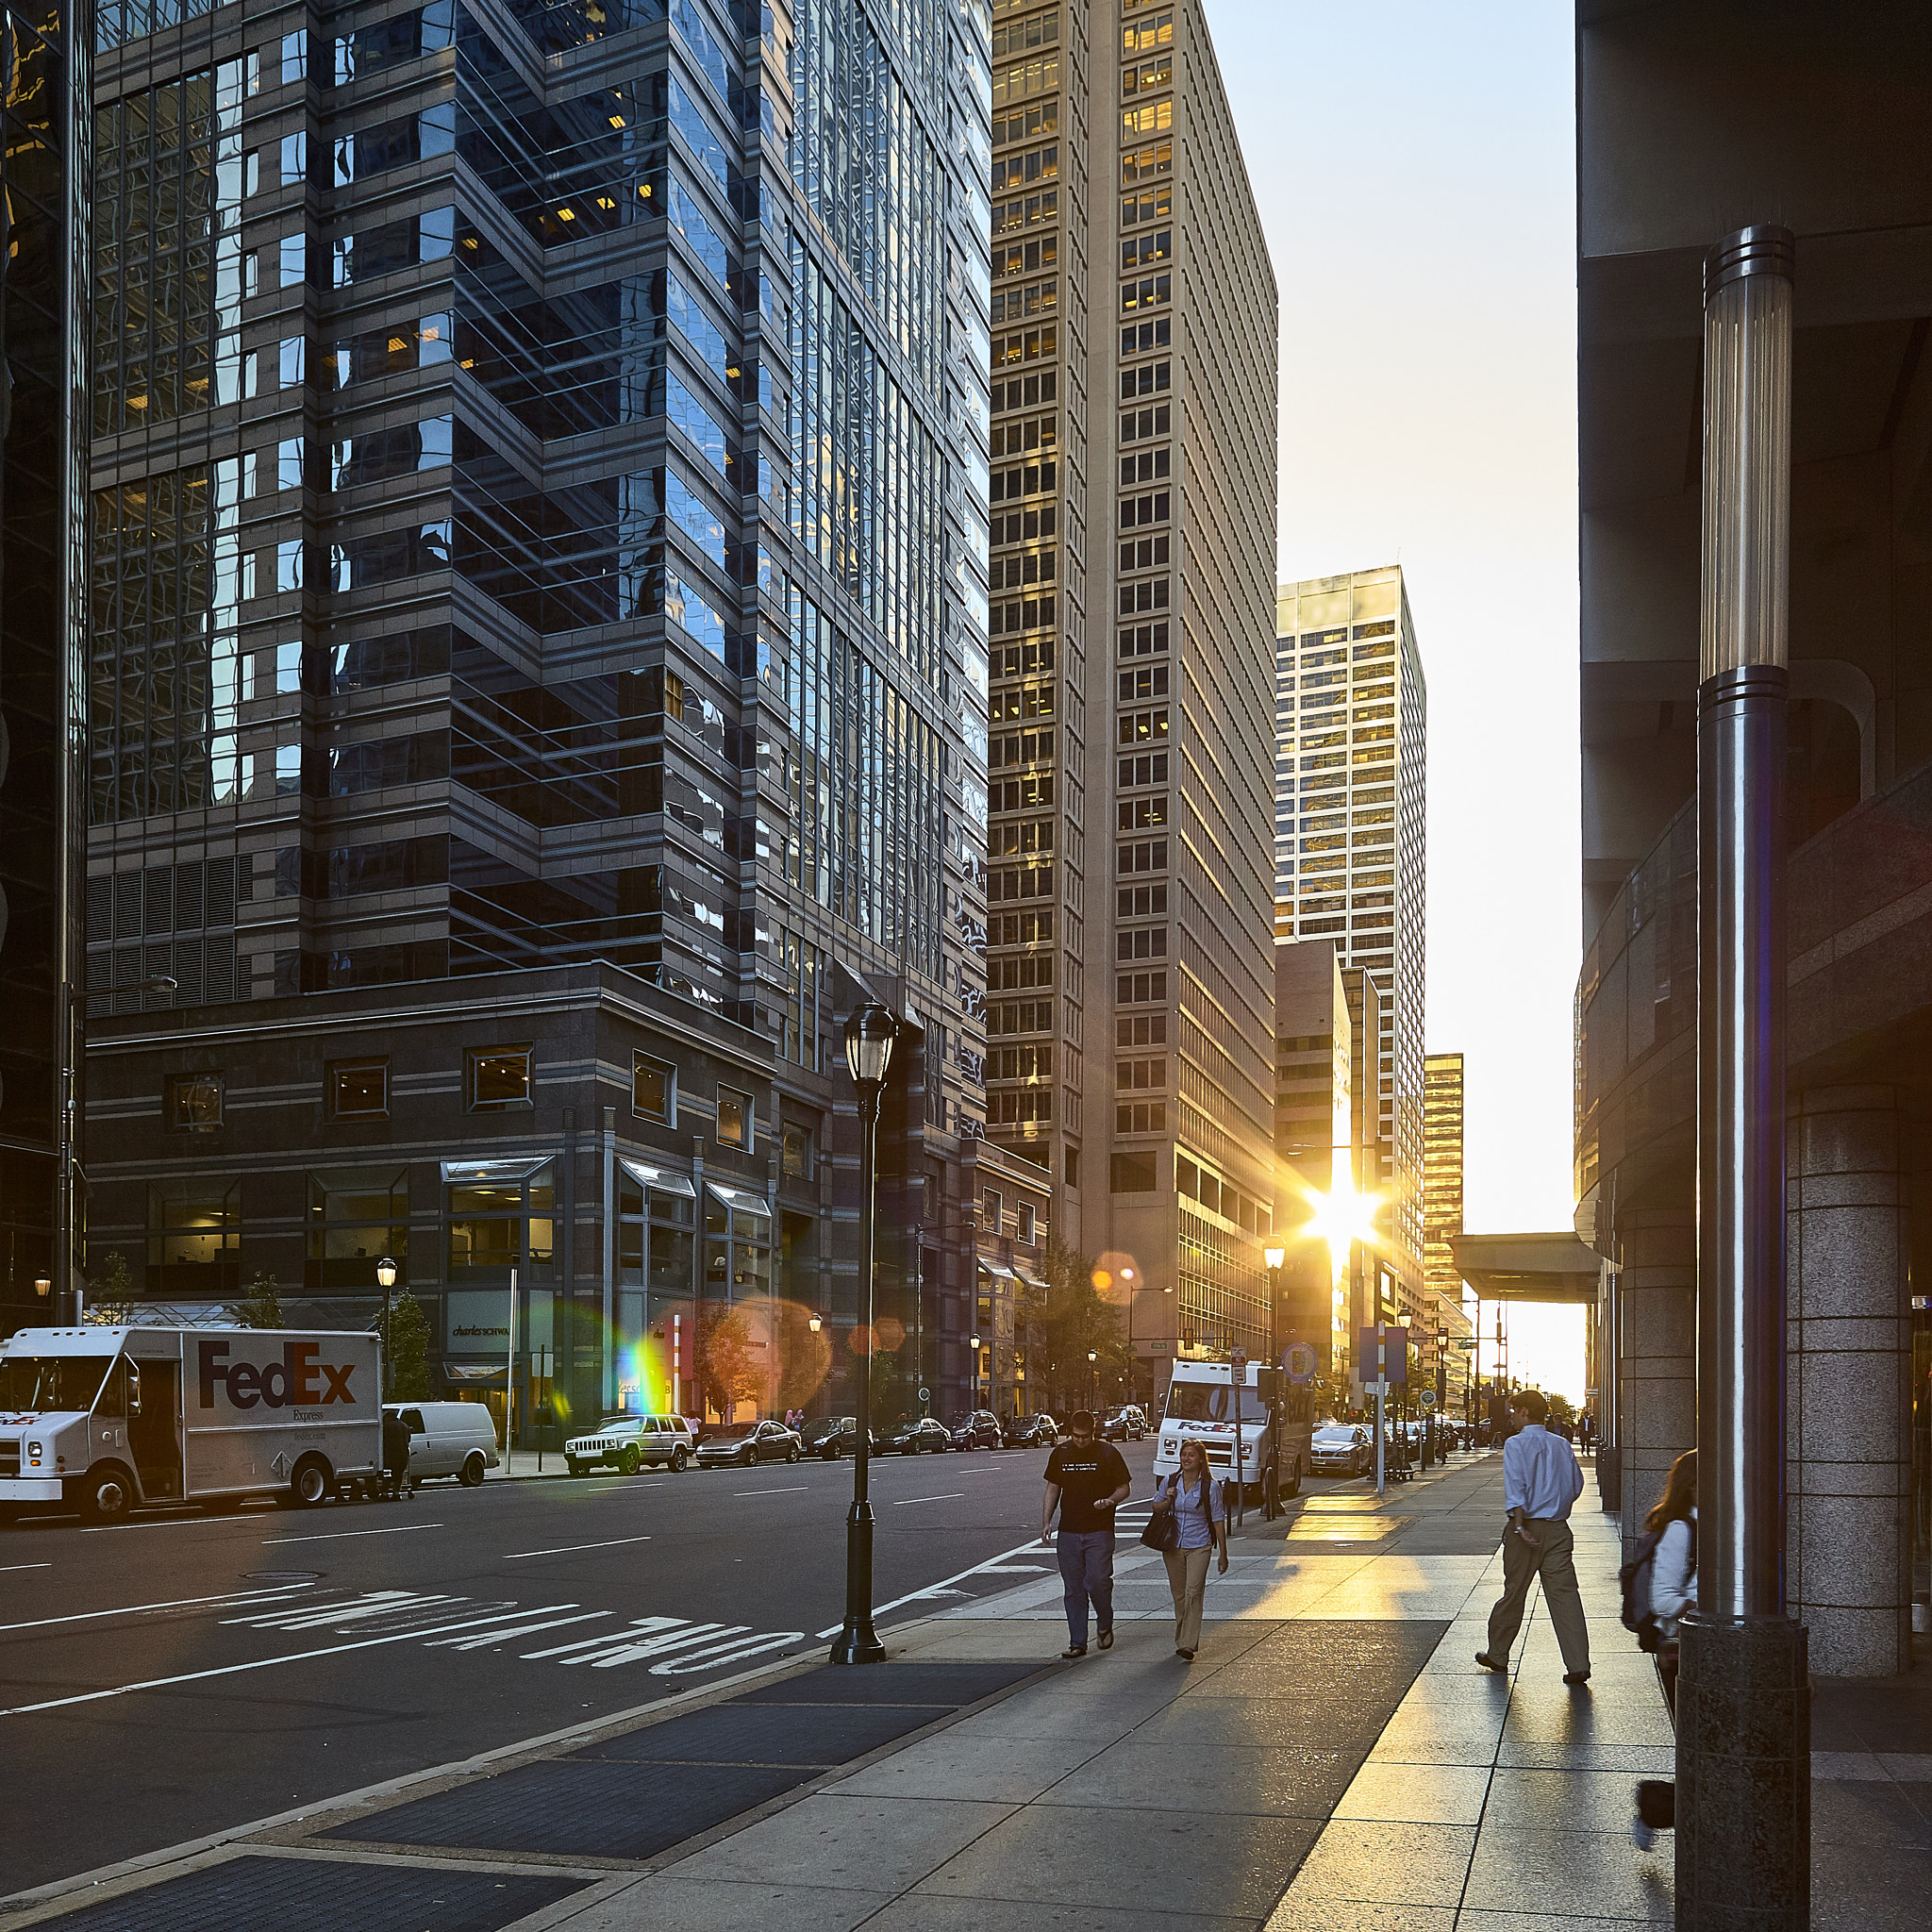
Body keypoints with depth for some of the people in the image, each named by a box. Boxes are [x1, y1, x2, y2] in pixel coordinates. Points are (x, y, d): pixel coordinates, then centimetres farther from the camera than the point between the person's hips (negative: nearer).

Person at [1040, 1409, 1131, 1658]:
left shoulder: (1108, 1453, -2)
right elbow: (1052, 1490, 15)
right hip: (1068, 1532, 3)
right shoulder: (1060, 1454, 8)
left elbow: (1124, 1488, 4)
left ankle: (1105, 1625, 17)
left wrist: (1110, 1501, -17)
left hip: (1099, 1531, -3)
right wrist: (1046, 1521, 4)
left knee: (1098, 1582, -12)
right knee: (1073, 1589, 4)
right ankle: (1077, 1643, 11)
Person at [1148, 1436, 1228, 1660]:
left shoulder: (1210, 1486, -4)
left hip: (1199, 1546, -3)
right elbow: (1154, 1508, 15)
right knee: (1179, 1595, 8)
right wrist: (1167, 1502, -8)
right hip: (1173, 1547, 3)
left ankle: (1188, 1645, -18)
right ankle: (1182, 1639, 23)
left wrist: (1223, 1554, 0)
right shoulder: (1170, 1482, 3)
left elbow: (1218, 1520, 0)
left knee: (1193, 1593, -15)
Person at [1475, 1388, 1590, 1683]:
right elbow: (1575, 1486, 15)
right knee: (1565, 1594, 1)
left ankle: (1497, 1655, 24)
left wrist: (1519, 1524, -24)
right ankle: (1578, 1665, -6)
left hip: (1527, 1528, -4)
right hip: (1558, 1529, 4)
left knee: (1513, 1592, 9)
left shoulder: (1515, 1445, -7)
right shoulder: (1562, 1446, 9)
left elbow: (1516, 1486, -18)